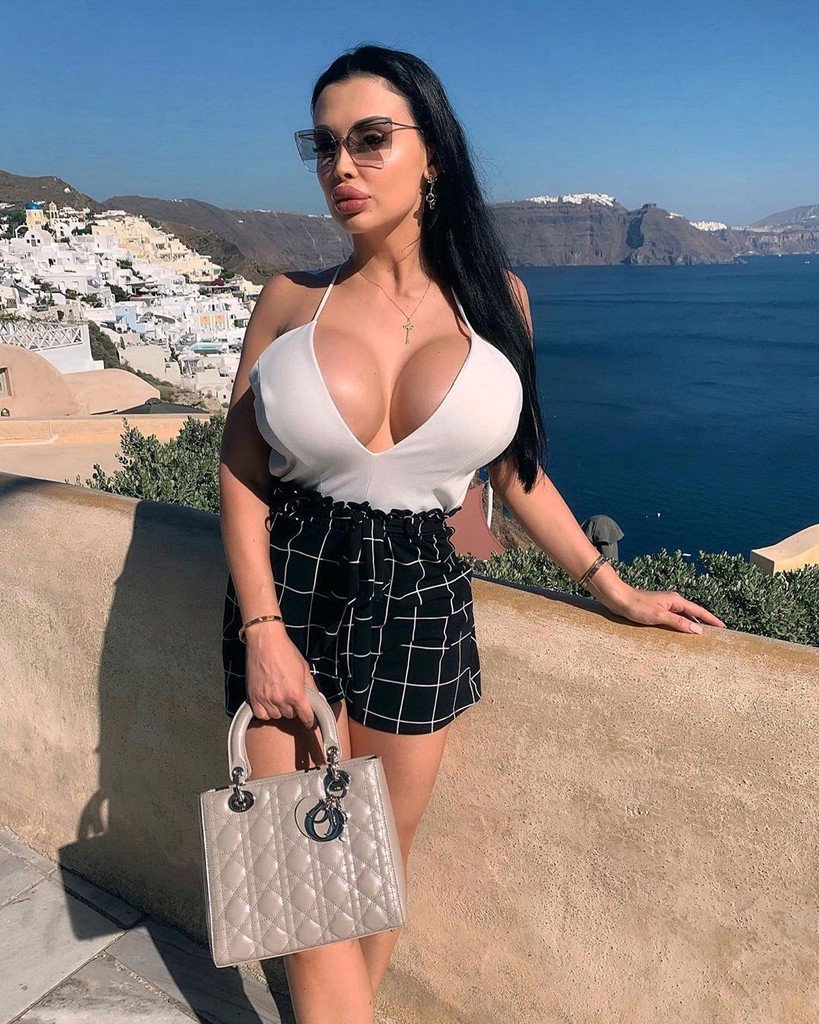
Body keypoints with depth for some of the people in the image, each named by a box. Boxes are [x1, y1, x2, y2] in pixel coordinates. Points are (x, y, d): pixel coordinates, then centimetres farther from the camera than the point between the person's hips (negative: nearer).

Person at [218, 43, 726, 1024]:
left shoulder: (494, 297, 2)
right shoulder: (291, 301, 0)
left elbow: (514, 467, 9)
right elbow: (241, 473, -1)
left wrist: (613, 587, 9)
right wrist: (264, 631, -10)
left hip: (420, 599, 1)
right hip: (291, 588, 0)